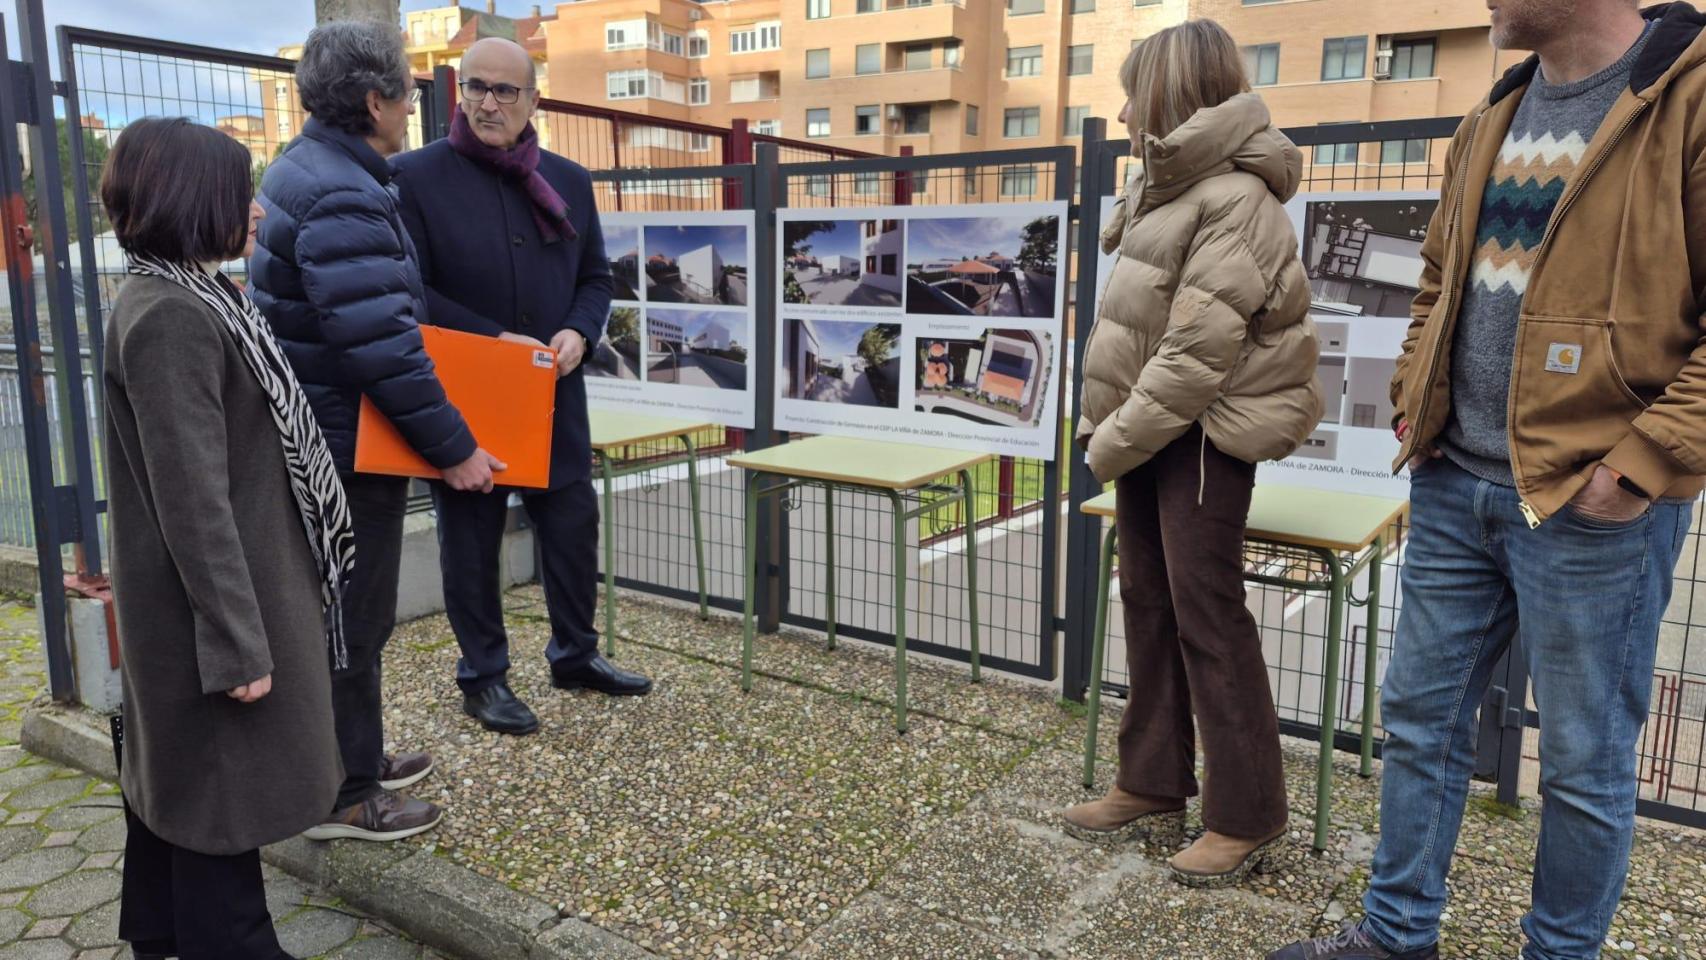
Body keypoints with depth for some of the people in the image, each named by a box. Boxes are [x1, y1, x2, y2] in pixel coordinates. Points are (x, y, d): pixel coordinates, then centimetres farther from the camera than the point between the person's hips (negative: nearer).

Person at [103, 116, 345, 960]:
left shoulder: (188, 297, 9)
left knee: (176, 770, 21)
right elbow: (192, 499, -25)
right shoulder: (170, 319, -22)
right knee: (221, 780, 3)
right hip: (210, 599, -10)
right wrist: (238, 640, -23)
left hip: (215, 586, 10)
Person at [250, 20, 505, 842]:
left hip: (316, 435, 10)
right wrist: (453, 449, -20)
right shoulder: (343, 199, -22)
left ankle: (351, 754, 36)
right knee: (353, 619, 2)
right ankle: (344, 796, 16)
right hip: (348, 447, -10)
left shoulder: (307, 169, 11)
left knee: (346, 611, 21)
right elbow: (382, 349, -27)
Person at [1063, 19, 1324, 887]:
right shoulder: (1167, 187, 12)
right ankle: (1153, 787, 24)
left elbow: (1197, 352, -22)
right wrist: (1109, 425, 5)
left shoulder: (1235, 199, -16)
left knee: (1206, 613, -3)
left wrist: (1114, 441, -15)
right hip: (1153, 427, 9)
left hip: (1205, 433, -9)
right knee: (1148, 604, 12)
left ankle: (1246, 817, 11)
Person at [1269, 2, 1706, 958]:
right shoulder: (1492, 123, 13)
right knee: (1421, 716, 14)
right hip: (1455, 486, 7)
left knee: (1584, 756, 8)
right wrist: (1414, 399, 12)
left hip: (1592, 503, -7)